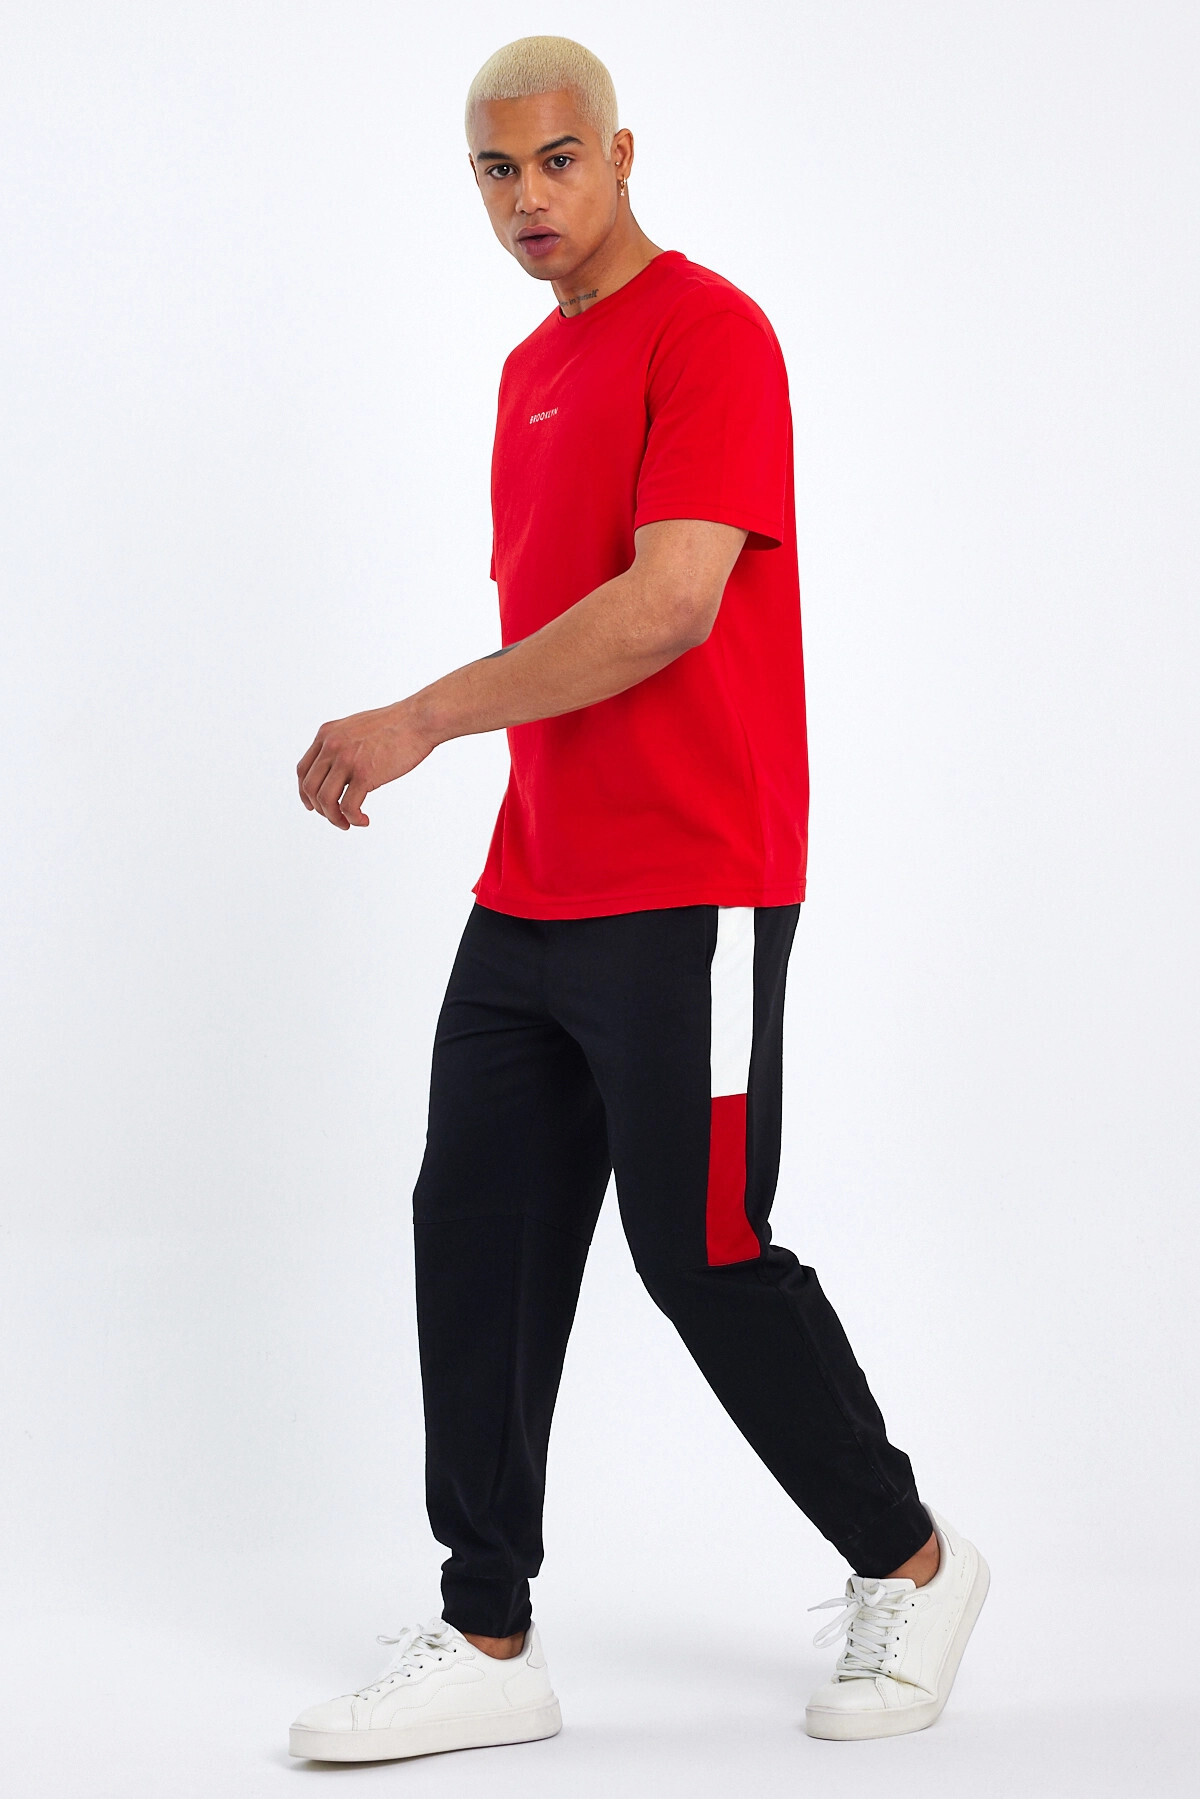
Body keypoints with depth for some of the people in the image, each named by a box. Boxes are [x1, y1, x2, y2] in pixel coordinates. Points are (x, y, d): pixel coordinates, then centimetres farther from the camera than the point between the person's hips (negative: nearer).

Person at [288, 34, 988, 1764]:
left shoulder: (706, 331, -10)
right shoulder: (534, 371, 17)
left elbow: (667, 604, -22)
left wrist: (422, 722, -23)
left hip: (685, 900, -8)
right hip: (530, 900, 8)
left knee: (704, 1258, -2)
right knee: (475, 1240, 5)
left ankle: (913, 1565, 20)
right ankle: (489, 1643, 12)